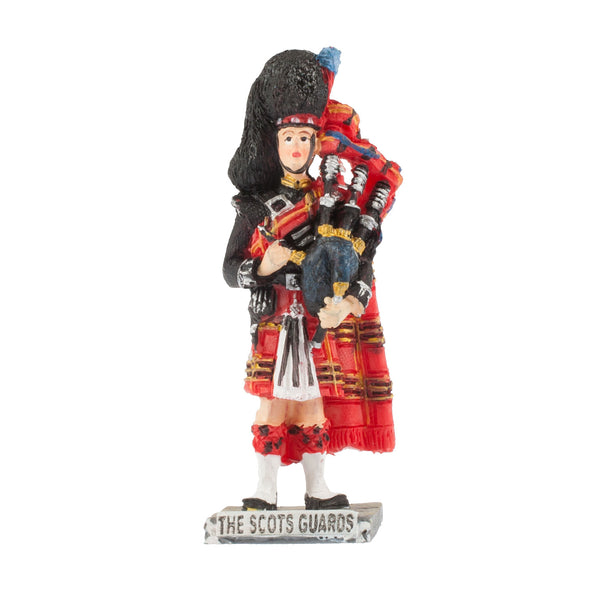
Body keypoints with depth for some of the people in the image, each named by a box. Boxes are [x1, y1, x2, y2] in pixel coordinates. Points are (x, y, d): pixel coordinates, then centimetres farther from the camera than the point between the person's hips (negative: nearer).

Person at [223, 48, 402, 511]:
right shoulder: (256, 205, 2)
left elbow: (362, 263, 2)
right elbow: (231, 269, 1)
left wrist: (350, 304, -15)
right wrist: (263, 267, -19)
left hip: (323, 318, 1)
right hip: (274, 317, -1)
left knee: (314, 401, 7)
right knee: (274, 399, -5)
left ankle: (317, 488, 15)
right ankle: (267, 490, 0)